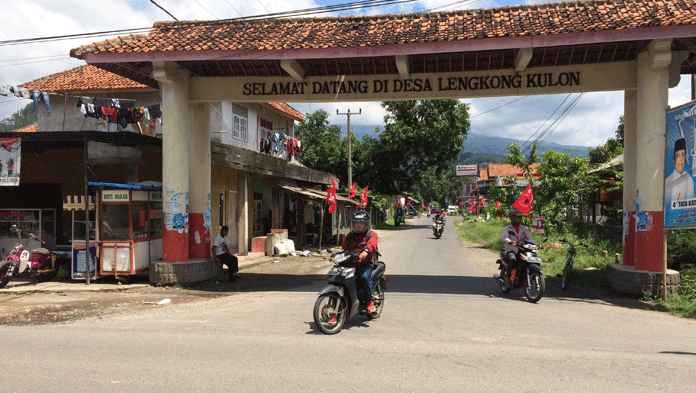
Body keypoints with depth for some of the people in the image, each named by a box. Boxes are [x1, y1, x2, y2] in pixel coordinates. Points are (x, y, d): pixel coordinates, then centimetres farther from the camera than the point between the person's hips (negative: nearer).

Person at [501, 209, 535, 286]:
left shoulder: (524, 229, 19)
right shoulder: (507, 229, 7)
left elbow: (529, 238, 5)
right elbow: (505, 238, -14)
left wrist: (535, 245, -17)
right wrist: (511, 242, -38)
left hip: (522, 251, 4)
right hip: (511, 251, -4)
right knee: (512, 259, -38)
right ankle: (507, 278, -32)